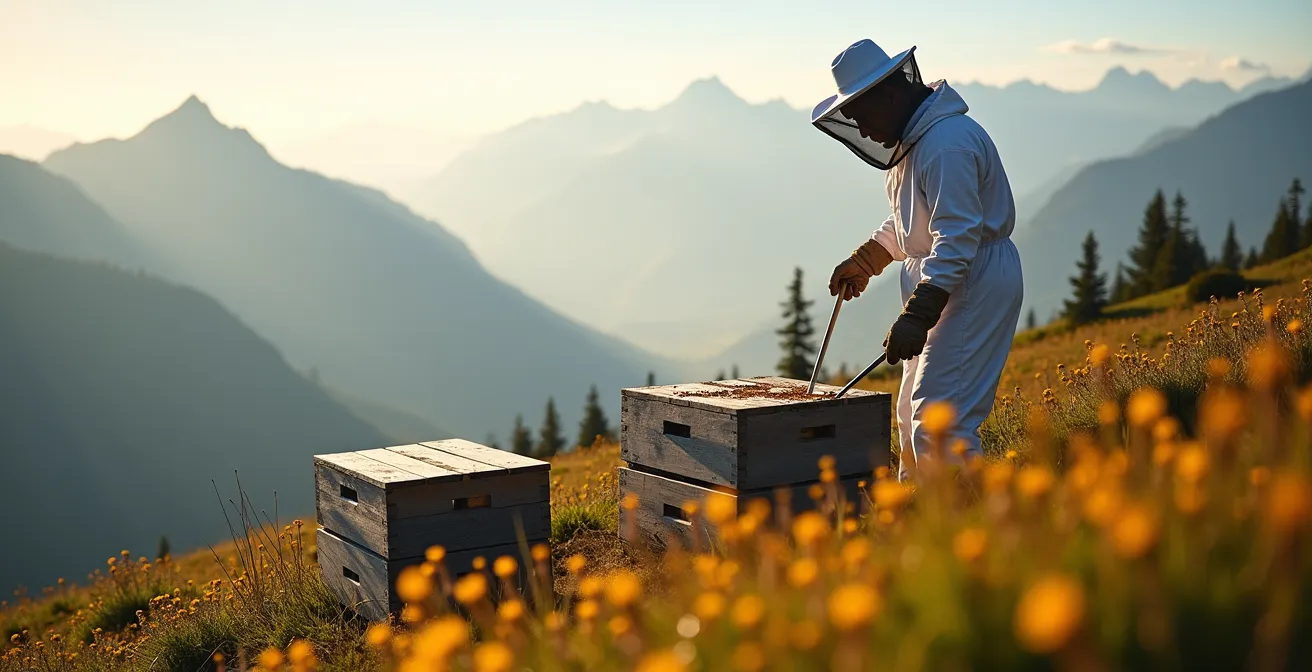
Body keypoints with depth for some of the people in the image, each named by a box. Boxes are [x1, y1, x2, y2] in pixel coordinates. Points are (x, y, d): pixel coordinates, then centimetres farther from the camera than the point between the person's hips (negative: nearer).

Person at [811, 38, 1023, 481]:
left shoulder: (947, 143, -21)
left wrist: (917, 315, -31)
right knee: (913, 414, 15)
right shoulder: (910, 137, 13)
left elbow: (957, 240, -27)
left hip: (975, 284, -11)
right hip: (942, 283, 11)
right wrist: (863, 261, 22)